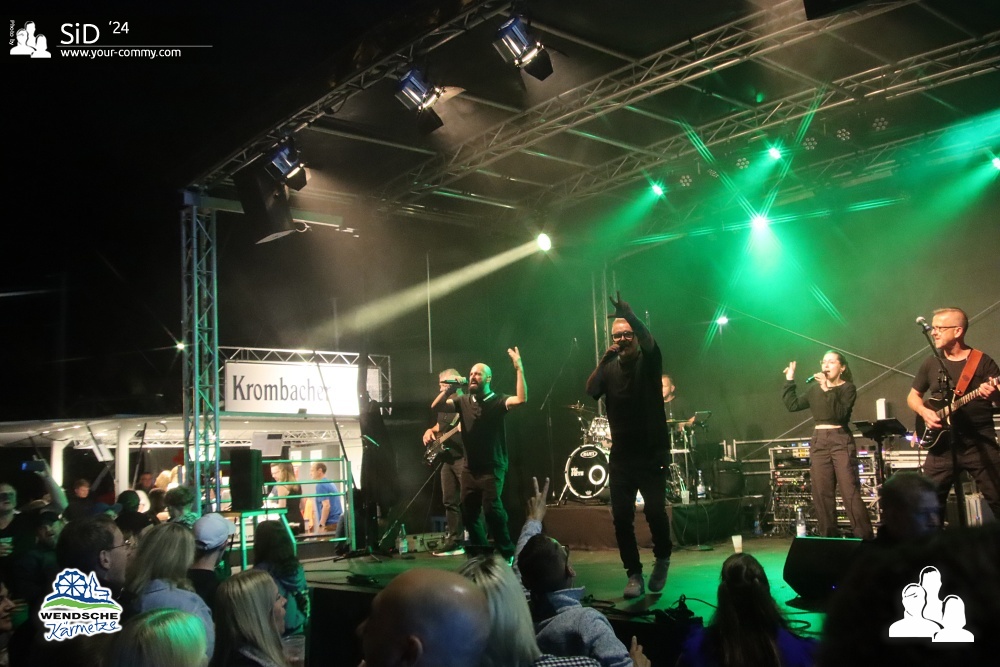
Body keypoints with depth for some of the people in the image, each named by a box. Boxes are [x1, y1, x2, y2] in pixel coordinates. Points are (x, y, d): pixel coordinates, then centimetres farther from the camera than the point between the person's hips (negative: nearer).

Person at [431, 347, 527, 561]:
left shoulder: (497, 401, -6)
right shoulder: (463, 401, 7)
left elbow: (521, 399, -23)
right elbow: (436, 407, 1)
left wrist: (519, 369, -27)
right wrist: (449, 389, -11)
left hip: (492, 468, -5)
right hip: (470, 468, 5)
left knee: (491, 509, -18)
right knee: (468, 513, 10)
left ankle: (507, 552, -1)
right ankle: (481, 552, 28)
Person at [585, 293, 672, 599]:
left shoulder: (649, 362, -2)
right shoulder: (609, 368, 8)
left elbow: (649, 340, -24)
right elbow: (591, 391, -8)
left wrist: (630, 316, -41)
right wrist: (603, 360, -15)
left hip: (652, 453, -3)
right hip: (621, 456, 3)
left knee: (655, 511, -11)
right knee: (621, 517, -2)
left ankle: (662, 559, 18)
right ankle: (634, 575, 12)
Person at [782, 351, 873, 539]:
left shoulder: (847, 388, -2)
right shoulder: (815, 389, 14)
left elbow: (841, 413, -18)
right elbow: (793, 405, 9)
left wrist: (827, 390, -23)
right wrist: (789, 381, 7)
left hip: (841, 441, -5)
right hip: (819, 442, 5)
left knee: (850, 492, -11)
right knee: (822, 494, 5)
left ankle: (865, 538, -8)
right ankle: (827, 538, 12)